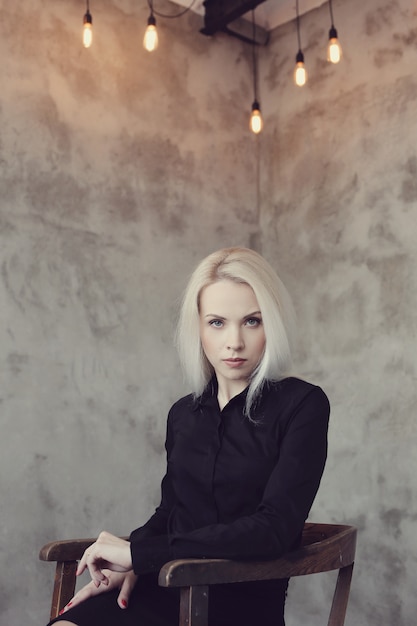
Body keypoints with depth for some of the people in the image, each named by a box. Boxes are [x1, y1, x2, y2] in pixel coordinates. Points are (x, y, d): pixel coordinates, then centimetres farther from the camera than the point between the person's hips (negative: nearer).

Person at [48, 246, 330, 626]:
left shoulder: (302, 405, -6)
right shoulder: (184, 414, 11)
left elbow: (274, 529, -16)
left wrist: (139, 552, -15)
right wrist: (131, 566, -4)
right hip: (167, 591, 5)